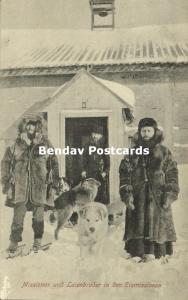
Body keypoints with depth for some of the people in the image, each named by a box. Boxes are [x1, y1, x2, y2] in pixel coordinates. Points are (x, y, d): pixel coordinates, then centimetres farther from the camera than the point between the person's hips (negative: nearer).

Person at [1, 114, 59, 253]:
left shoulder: (45, 144, 2)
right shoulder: (17, 144, 2)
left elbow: (54, 163, 9)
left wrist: (55, 181, 9)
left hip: (40, 184, 0)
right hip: (21, 183, 0)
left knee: (38, 213, 7)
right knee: (18, 212, -2)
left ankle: (38, 240, 22)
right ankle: (14, 240, 10)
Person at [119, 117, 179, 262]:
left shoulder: (164, 151, 5)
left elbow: (172, 174, 2)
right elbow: (124, 173, 3)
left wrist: (170, 194, -6)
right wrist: (127, 193, -8)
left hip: (158, 196, -1)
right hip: (138, 197, 1)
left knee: (157, 225, 0)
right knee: (137, 224, 0)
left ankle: (152, 253, 9)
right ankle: (137, 252, 7)